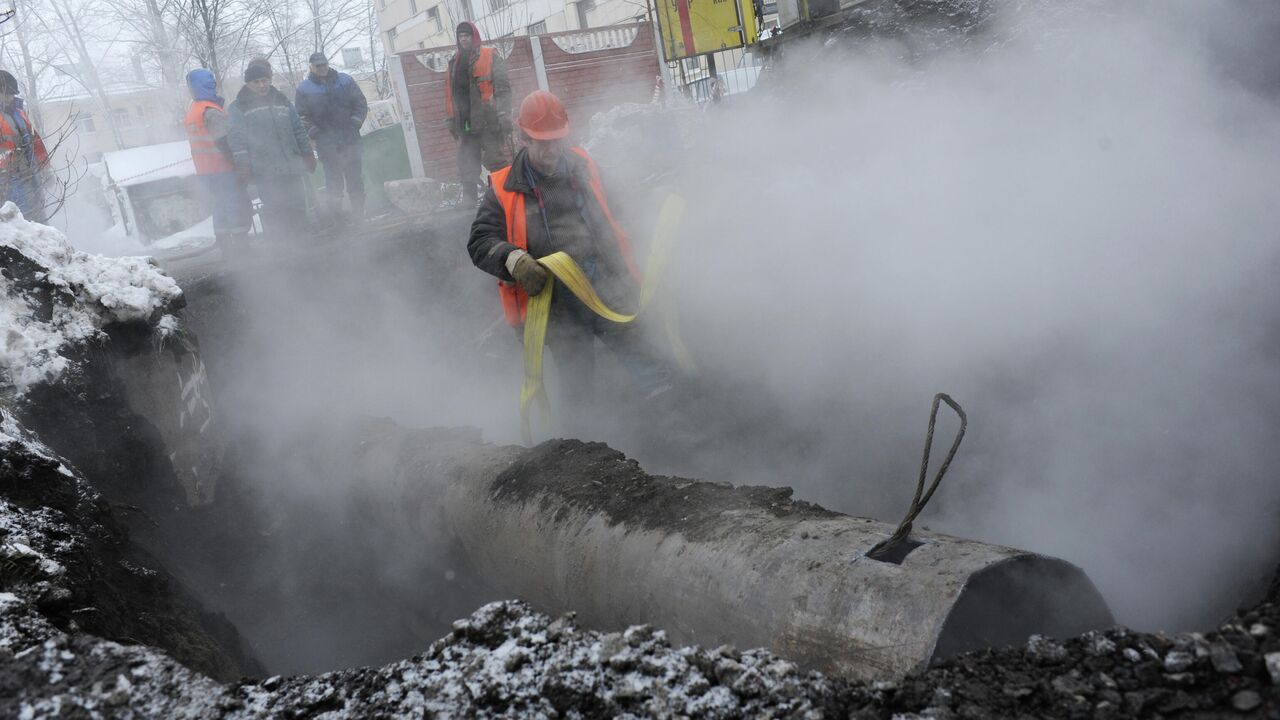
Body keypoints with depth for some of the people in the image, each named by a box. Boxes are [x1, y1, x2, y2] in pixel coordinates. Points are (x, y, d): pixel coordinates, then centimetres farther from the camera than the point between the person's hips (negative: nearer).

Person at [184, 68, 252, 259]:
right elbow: (225, 141, -22)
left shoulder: (192, 112, 13)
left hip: (204, 171, 9)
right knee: (238, 206, -5)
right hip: (223, 170, -9)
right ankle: (241, 245, -7)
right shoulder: (211, 112, -17)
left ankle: (225, 248, 19)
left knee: (221, 206, 16)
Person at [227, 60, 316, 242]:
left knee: (297, 207, 7)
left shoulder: (282, 101, 16)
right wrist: (242, 163, -15)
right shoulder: (238, 108, 3)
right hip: (264, 171, -5)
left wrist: (308, 154, 16)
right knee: (275, 210, -10)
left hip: (291, 167, 5)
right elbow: (236, 138, -5)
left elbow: (299, 130, 19)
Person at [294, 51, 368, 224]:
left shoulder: (345, 81, 8)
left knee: (355, 177, 7)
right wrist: (315, 133, -10)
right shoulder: (304, 89, 2)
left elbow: (361, 104, 8)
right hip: (326, 143, -2)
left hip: (350, 138, 2)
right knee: (333, 180, -2)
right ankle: (336, 215, 5)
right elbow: (301, 117, 0)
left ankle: (359, 212, 17)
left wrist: (355, 124, -4)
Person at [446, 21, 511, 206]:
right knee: (466, 167, 5)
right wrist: (452, 120, 17)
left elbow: (503, 88, -7)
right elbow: (450, 94, 21)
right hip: (465, 124, 6)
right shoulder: (454, 63, 18)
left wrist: (504, 116, -16)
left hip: (488, 121, -6)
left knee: (496, 161, -7)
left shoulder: (491, 58, 0)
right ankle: (468, 202, 9)